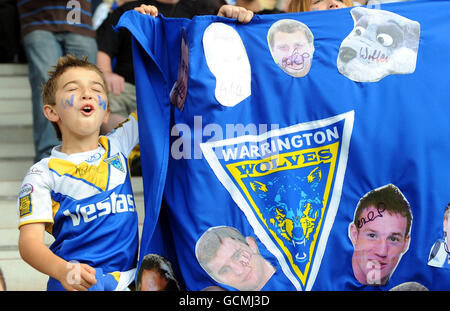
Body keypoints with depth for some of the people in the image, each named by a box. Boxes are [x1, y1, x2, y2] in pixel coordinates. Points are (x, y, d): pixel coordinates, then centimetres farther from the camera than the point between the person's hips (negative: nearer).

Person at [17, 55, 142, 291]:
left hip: (127, 278, 5)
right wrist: (63, 270, -26)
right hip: (78, 282, -5)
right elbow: (29, 241, -9)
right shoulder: (43, 174, 0)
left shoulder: (116, 146, 14)